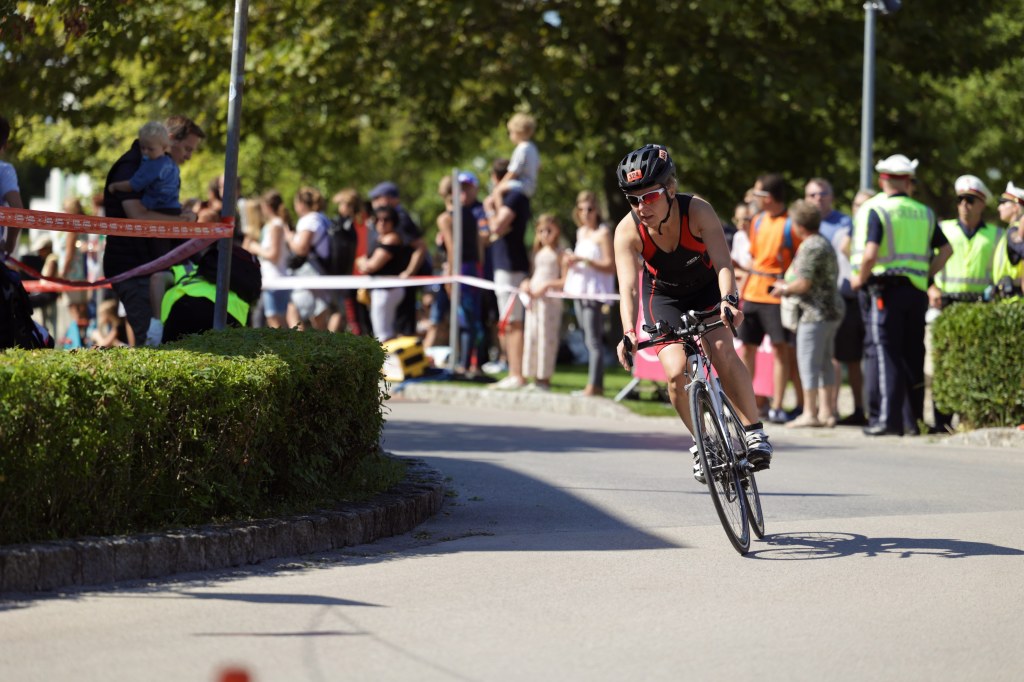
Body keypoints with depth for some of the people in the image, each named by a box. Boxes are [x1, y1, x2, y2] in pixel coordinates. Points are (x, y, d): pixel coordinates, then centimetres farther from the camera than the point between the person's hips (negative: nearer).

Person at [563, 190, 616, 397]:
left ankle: (594, 385, -16)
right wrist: (570, 261, 9)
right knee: (588, 340, 9)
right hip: (579, 290, 9)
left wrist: (583, 260, -20)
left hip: (595, 291, -9)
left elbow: (610, 266, -14)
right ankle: (595, 385, 12)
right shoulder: (581, 232, 17)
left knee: (593, 340, -13)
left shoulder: (603, 233, -8)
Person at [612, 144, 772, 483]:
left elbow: (722, 262, -39)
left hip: (707, 289, -1)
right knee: (676, 372, -17)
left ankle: (754, 431, -16)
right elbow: (628, 288, -36)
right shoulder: (628, 230, -28)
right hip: (664, 296, 1)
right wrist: (629, 333, -52)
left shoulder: (697, 211, -31)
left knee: (722, 350, -26)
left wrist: (728, 299, -59)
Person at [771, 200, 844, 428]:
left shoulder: (810, 247, -16)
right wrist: (789, 287, 22)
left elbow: (804, 284, -19)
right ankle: (826, 411, 13)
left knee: (808, 361, -5)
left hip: (816, 312, -10)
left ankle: (809, 413, -5)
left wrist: (784, 288, 0)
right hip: (832, 309, 10)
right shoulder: (825, 243, 16)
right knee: (824, 361, 12)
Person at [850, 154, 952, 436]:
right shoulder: (924, 213, 11)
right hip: (917, 291, 5)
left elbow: (870, 253, -19)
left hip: (885, 289, -5)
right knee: (913, 356, 11)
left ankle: (886, 418, -8)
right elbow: (946, 249, 12)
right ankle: (912, 418, 14)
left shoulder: (876, 210, -8)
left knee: (882, 353, -3)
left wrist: (860, 278, -5)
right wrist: (927, 273, 14)